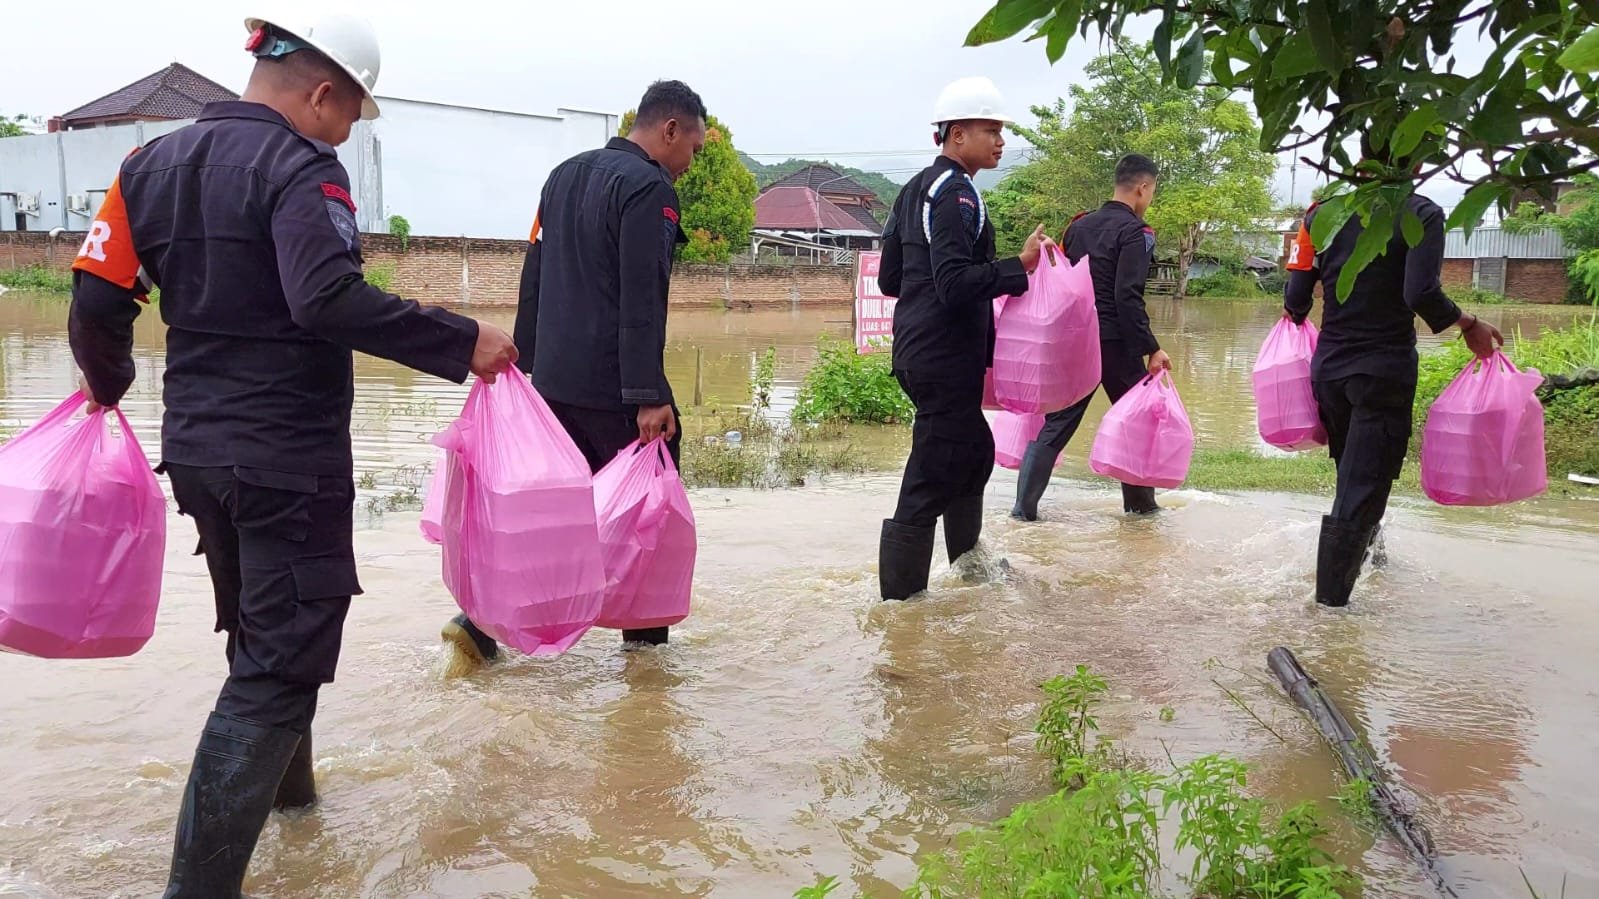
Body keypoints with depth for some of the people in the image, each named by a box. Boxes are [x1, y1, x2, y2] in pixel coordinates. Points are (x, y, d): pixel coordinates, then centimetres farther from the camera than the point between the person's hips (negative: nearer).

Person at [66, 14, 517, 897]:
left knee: (258, 628, 26)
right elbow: (329, 298, -30)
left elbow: (98, 299, 6)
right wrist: (462, 343, -28)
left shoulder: (153, 162, 7)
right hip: (289, 457, -8)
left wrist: (108, 384, 23)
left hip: (197, 446, 8)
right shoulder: (300, 167, -15)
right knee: (281, 661, -1)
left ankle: (282, 782, 47)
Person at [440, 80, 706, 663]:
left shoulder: (564, 175, 16)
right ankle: (645, 633, 17)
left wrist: (527, 362, 22)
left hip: (552, 380, 8)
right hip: (614, 386, -8)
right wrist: (649, 396, -21)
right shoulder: (648, 186, -12)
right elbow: (641, 300, -20)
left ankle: (482, 620, 6)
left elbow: (533, 279, 18)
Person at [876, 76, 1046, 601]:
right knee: (932, 479, -5)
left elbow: (890, 278, 16)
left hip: (919, 353, 11)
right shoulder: (956, 194, -16)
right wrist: (1018, 268, -23)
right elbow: (955, 285, -26)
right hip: (947, 359, -11)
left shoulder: (917, 189, 14)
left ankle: (968, 561, 42)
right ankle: (900, 595, 2)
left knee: (973, 449, 26)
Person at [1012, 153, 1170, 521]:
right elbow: (1128, 297, -18)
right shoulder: (1135, 230, -9)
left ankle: (1025, 505, 2)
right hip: (1116, 344, -6)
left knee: (1055, 422, 6)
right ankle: (1140, 503, 19)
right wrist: (1151, 349, -16)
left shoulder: (1079, 225, 12)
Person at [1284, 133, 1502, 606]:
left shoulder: (1324, 212, 1)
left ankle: (1364, 546, 40)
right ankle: (1332, 592, 4)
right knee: (1364, 483, 1)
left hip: (1330, 366, 5)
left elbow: (1297, 293, -1)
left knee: (1352, 471, 24)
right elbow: (1421, 294, -23)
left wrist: (1294, 314, 20)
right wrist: (1469, 325, -8)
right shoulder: (1422, 215, -10)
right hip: (1385, 371, -5)